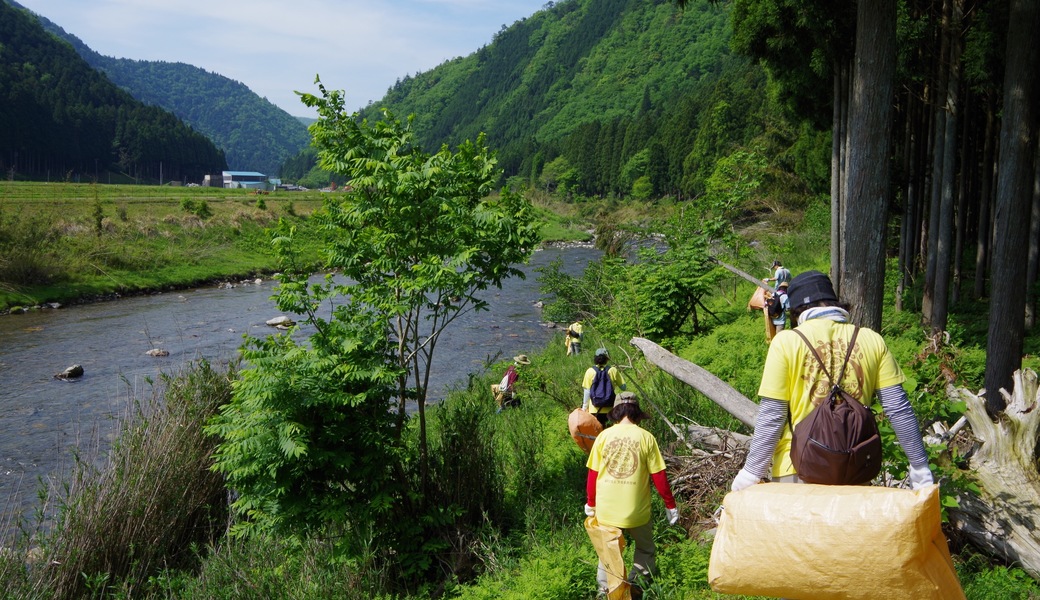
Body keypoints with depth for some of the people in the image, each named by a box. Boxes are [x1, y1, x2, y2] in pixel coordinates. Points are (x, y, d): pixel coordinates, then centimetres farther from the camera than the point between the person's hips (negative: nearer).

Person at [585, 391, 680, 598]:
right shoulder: (646, 437, -8)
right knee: (645, 550, 22)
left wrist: (590, 502, 14)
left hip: (606, 510, 2)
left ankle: (604, 591, 24)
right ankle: (637, 585, 20)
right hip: (637, 510, -2)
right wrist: (670, 505, 5)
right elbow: (658, 475, -6)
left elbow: (592, 473, 0)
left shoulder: (604, 436, -4)